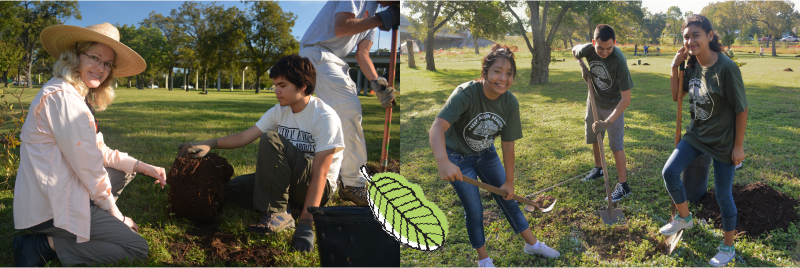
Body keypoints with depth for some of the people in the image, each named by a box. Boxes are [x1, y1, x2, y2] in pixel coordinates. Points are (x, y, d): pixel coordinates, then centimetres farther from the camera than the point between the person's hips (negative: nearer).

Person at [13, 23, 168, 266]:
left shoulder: (78, 97, 12)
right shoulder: (63, 96, -20)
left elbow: (100, 152, 15)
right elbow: (88, 168, -18)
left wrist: (145, 168, 7)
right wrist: (117, 217, -9)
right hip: (49, 208, -10)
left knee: (124, 172, 24)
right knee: (137, 248, -7)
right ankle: (43, 246, -6)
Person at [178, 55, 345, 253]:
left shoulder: (325, 118, -19)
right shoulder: (280, 111, 4)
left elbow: (320, 173, -25)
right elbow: (245, 137, 3)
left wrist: (305, 223, -31)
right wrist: (209, 145, -15)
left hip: (318, 188, -7)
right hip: (289, 183, 7)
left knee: (271, 140, -27)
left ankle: (277, 214, -23)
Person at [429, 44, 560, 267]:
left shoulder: (511, 103, -17)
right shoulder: (466, 94, -34)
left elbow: (508, 144, -9)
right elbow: (437, 127, -47)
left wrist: (509, 182, -5)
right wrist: (443, 162, -63)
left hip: (486, 153, 5)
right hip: (458, 158, -5)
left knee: (507, 199, 14)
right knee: (474, 211, 0)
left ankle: (532, 244, 35)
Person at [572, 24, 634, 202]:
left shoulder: (619, 62, -35)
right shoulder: (588, 49, -22)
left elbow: (626, 99, -34)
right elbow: (574, 50, 7)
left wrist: (608, 122, -39)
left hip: (613, 106, -6)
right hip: (594, 101, 6)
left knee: (615, 145, -8)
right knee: (593, 137, 20)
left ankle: (623, 186, 1)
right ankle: (598, 169, 43)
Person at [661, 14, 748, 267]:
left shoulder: (726, 68, -24)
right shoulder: (692, 65, -3)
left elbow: (741, 109, -18)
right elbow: (676, 97, 9)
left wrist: (738, 146, -14)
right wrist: (675, 68, -6)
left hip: (723, 141, -6)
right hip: (697, 134, 6)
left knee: (723, 194, 6)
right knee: (669, 172, -5)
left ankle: (728, 247, 26)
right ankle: (684, 218, 22)